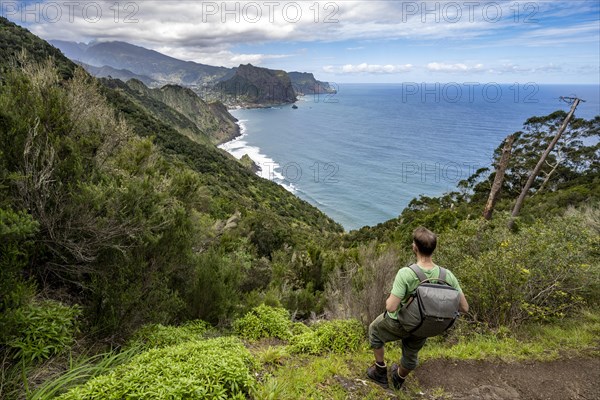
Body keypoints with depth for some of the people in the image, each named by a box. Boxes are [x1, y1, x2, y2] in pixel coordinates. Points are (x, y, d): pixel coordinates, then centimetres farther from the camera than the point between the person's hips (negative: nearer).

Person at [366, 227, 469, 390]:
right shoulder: (447, 276, -25)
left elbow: (391, 307, -37)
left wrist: (389, 300, -14)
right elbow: (464, 307, -16)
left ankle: (380, 372, 40)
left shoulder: (406, 274, -38)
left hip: (401, 323, -4)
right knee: (411, 354, 33)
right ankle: (399, 379, 62)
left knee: (374, 330, 29)